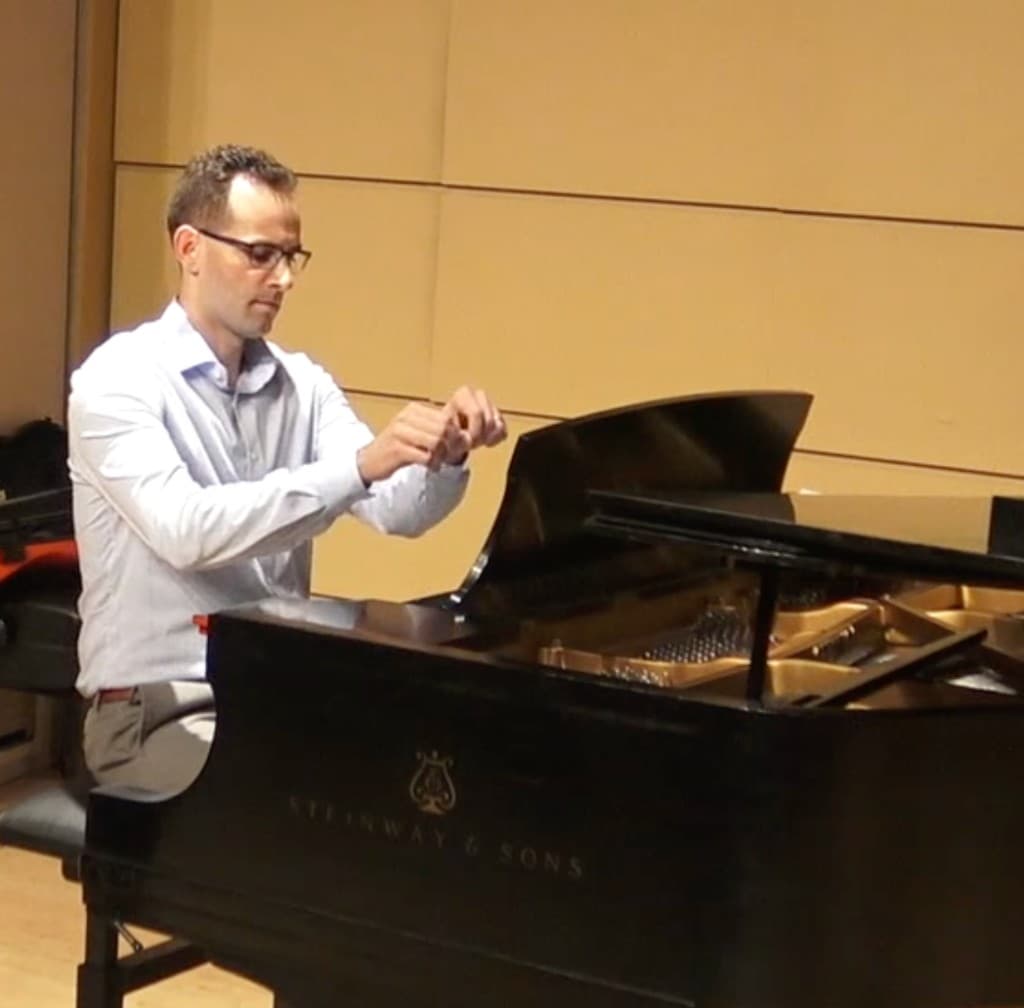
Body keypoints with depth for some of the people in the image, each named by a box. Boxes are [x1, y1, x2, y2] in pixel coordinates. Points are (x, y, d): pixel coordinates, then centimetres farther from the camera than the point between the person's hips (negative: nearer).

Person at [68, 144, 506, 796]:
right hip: (158, 712, -6)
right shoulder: (120, 379, -11)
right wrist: (359, 464, -37)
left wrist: (445, 458, -27)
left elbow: (397, 510, -5)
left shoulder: (303, 385, 8)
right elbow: (186, 531, -28)